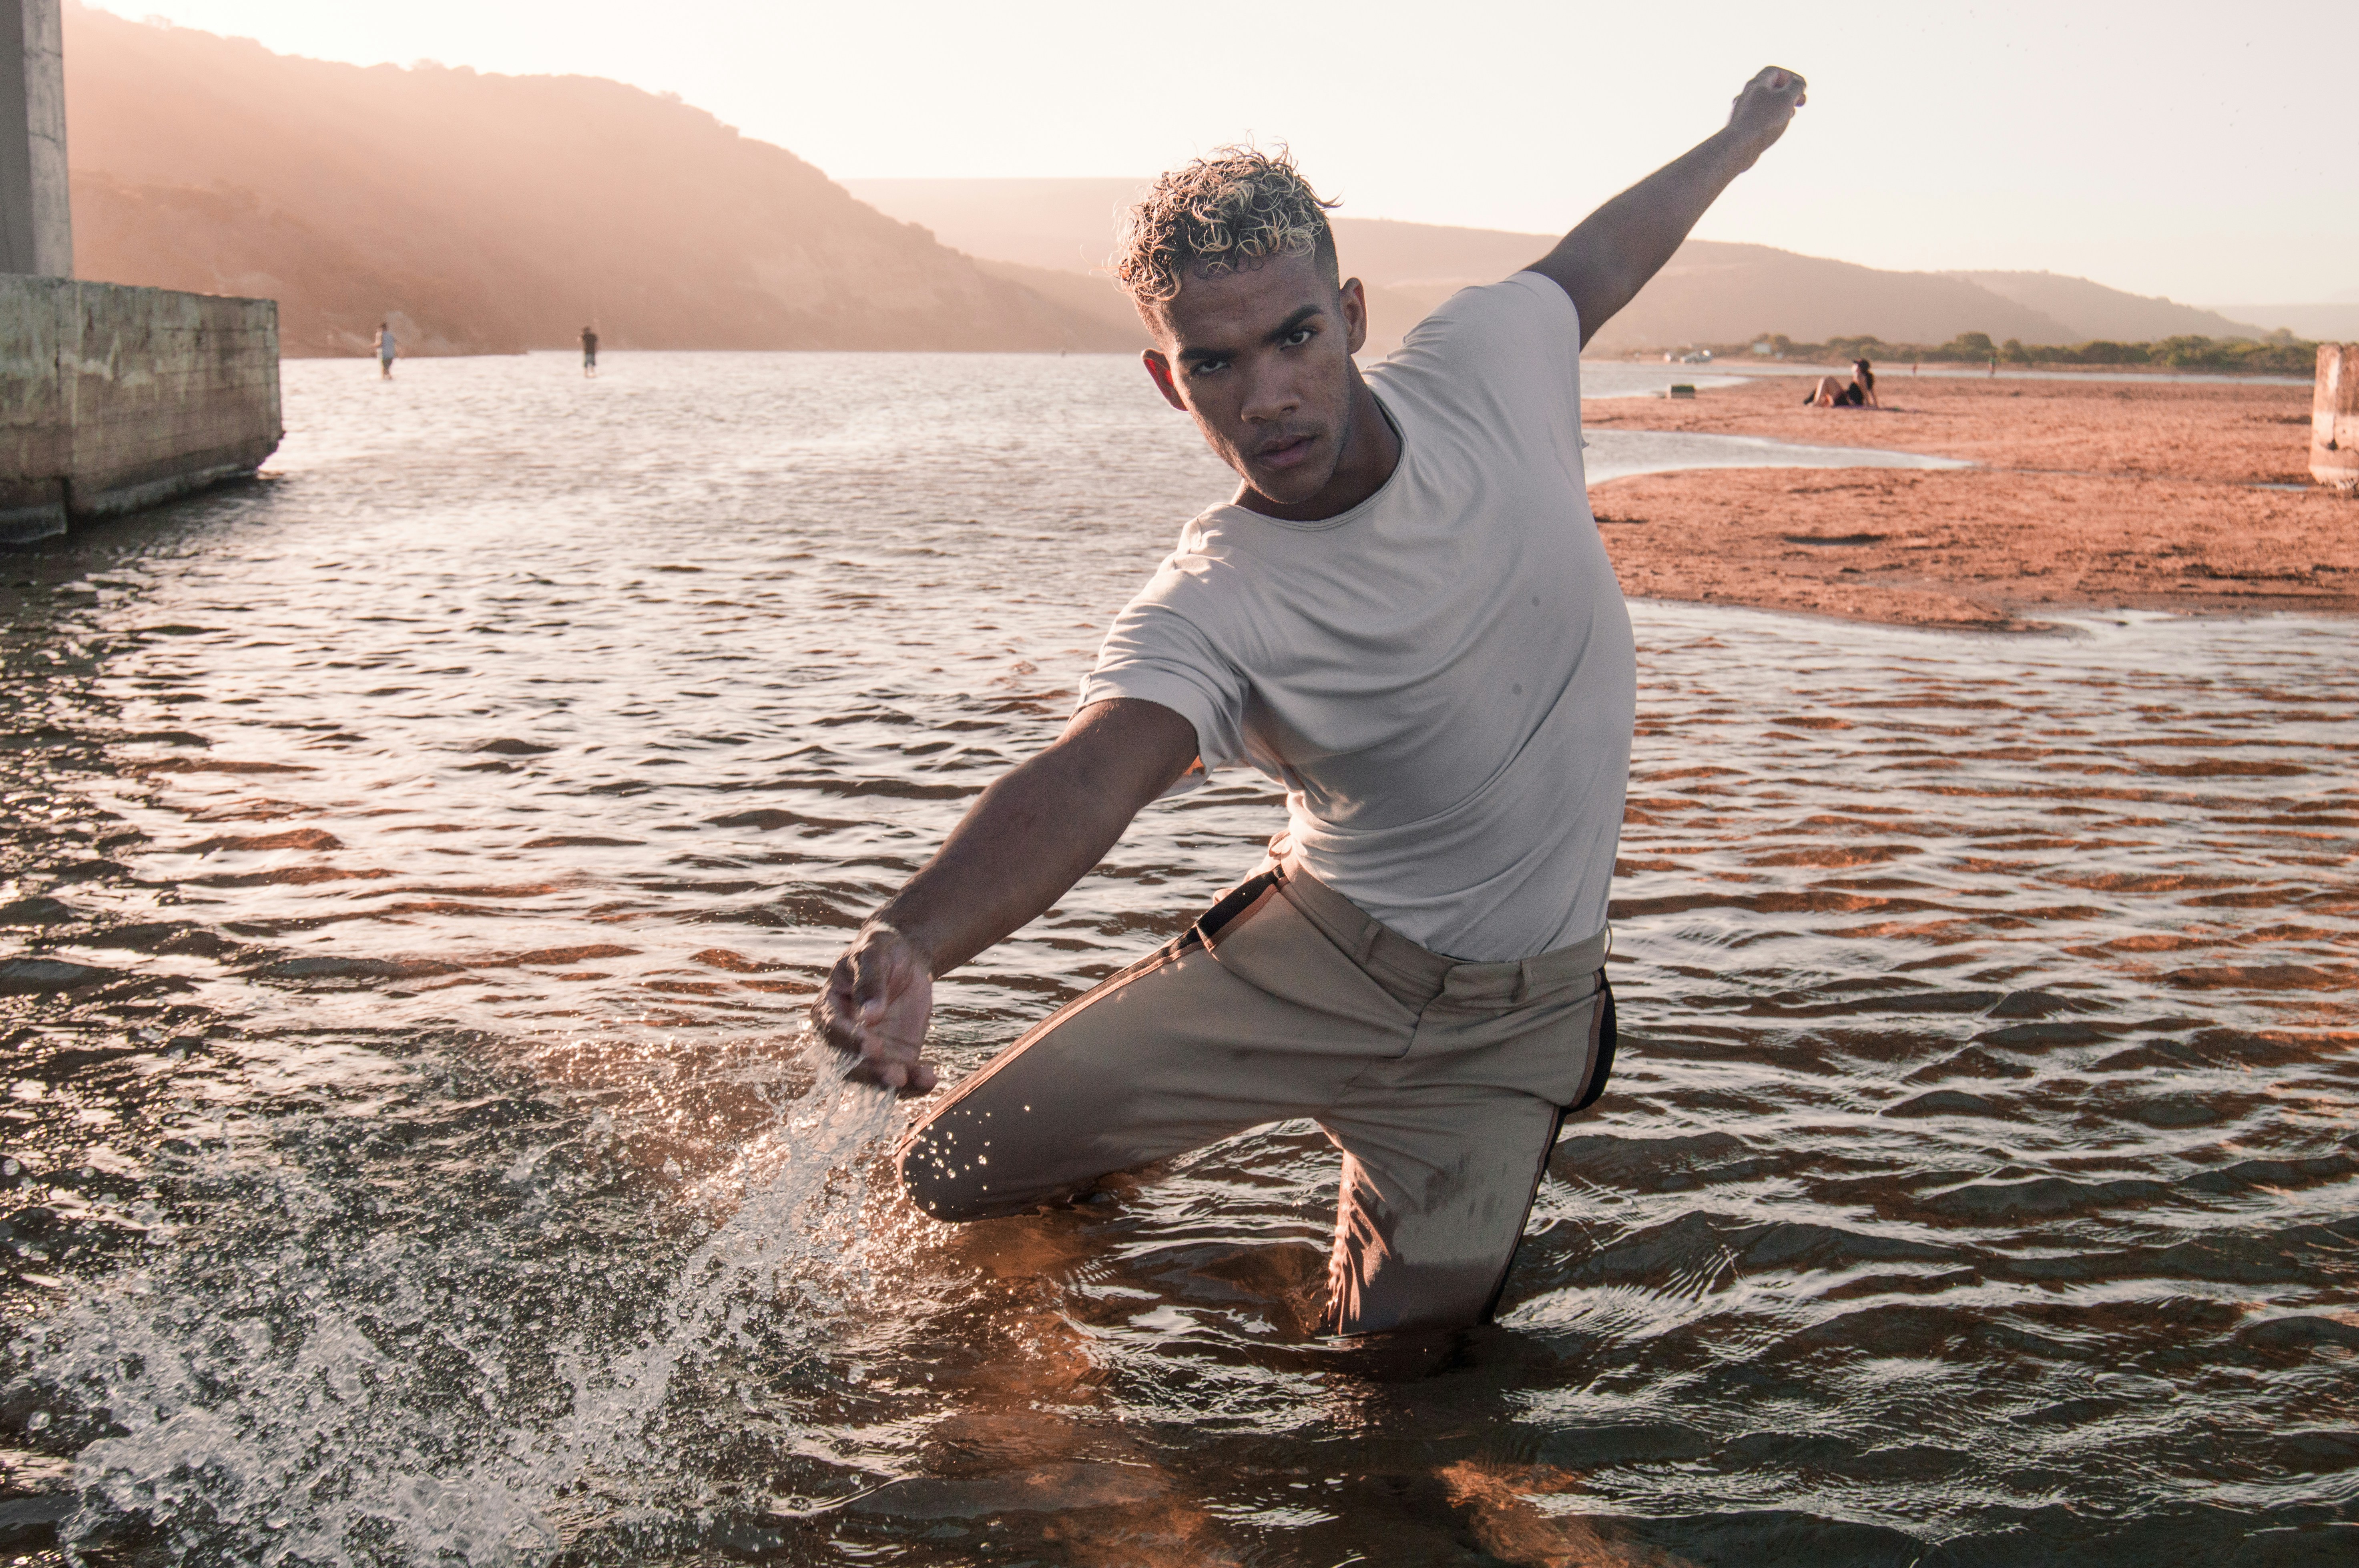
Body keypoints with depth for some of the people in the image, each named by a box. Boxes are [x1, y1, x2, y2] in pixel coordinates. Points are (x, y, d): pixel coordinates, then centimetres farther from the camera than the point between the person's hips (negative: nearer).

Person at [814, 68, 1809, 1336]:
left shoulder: (1484, 361, -12)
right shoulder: (1202, 614, -23)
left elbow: (1601, 253, 10)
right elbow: (1081, 780, -41)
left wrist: (1742, 136, 29)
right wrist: (912, 938, -62)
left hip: (1515, 1015, 2)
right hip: (1310, 958, -2)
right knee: (956, 1171, -8)